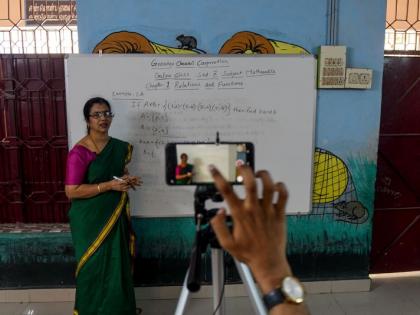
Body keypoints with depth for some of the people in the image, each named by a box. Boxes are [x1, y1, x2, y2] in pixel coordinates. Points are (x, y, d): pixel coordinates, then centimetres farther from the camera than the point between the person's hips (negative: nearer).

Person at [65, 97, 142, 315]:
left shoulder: (119, 147, 4)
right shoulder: (80, 152, -17)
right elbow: (71, 191, -19)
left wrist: (128, 180, -4)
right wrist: (109, 185, -23)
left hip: (115, 216, 6)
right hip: (90, 220, -6)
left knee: (118, 264, 16)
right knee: (95, 267, 6)